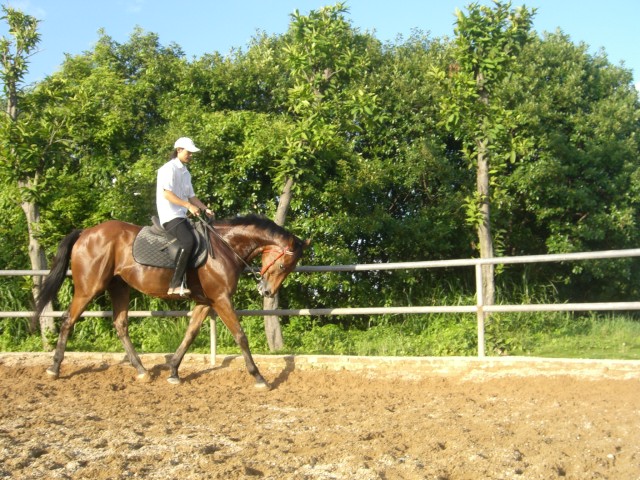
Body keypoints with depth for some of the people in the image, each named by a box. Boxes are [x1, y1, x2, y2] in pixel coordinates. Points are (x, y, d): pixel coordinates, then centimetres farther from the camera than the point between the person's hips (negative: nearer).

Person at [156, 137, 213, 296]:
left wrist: (205, 208, 5)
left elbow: (191, 196, 21)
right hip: (170, 215, -10)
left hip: (181, 216, 10)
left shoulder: (185, 172, 20)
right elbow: (167, 194, -17)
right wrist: (189, 206, -23)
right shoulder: (169, 169, -7)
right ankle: (175, 285, -30)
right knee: (188, 241, -28)